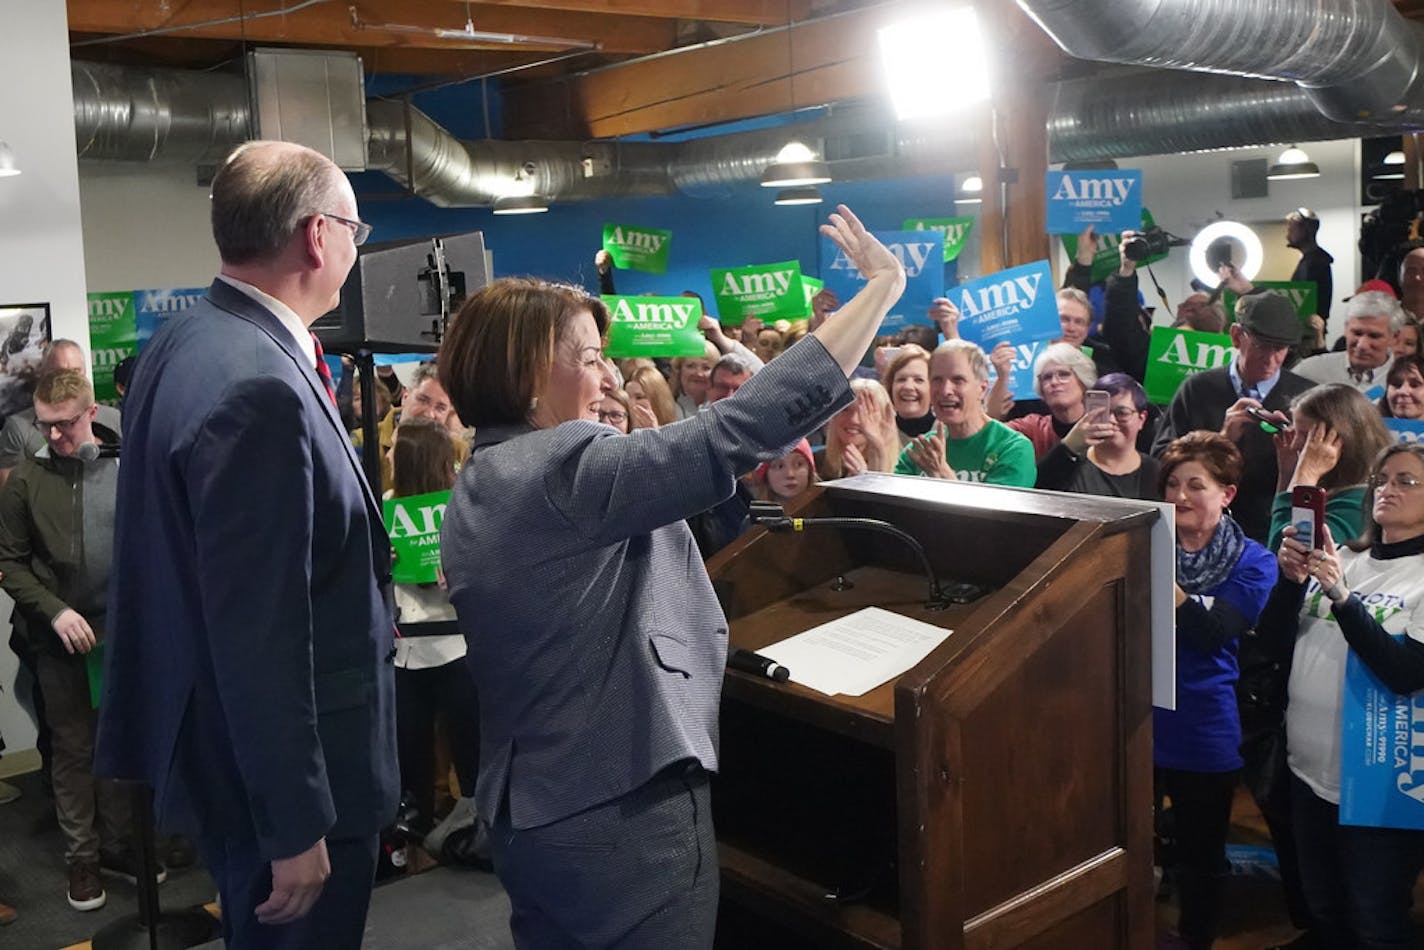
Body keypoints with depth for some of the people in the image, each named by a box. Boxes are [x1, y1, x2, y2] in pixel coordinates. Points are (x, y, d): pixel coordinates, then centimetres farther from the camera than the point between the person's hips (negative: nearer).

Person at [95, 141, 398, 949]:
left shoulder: (181, 345, 4)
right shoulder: (258, 390, -27)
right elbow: (259, 632, -27)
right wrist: (297, 827, -20)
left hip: (224, 750, 9)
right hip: (282, 771, -9)